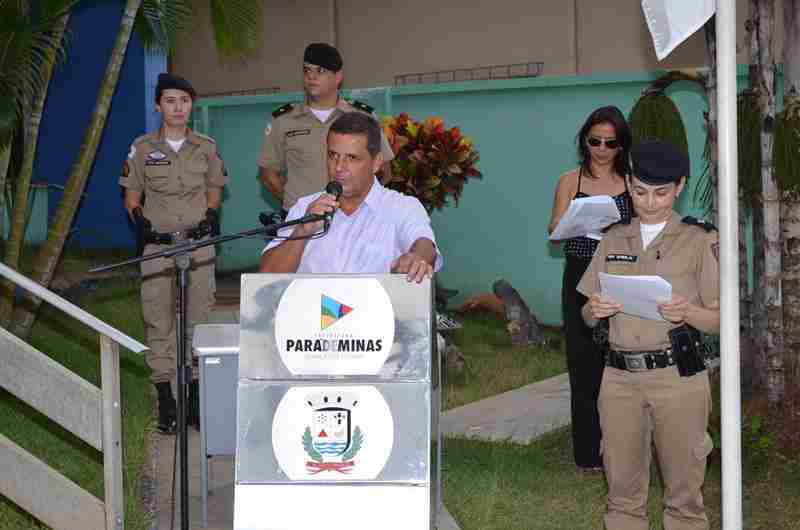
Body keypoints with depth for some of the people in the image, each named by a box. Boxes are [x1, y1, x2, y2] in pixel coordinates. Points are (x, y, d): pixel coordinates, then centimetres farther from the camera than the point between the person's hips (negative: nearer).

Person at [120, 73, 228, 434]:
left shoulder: (206, 147, 6)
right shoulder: (142, 148, 3)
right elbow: (131, 196, 8)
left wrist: (211, 215, -3)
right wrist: (140, 220, -9)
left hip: (198, 242, 1)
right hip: (157, 243, -1)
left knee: (199, 319, 3)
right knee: (158, 321, 0)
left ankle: (196, 397, 13)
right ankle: (165, 401, 6)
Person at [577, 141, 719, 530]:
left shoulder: (699, 241, 0)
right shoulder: (614, 240, 12)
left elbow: (721, 320, 0)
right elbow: (587, 316, 15)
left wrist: (687, 312, -19)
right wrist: (594, 310, -7)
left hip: (677, 377, -3)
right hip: (620, 377, 3)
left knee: (683, 489, 1)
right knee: (622, 490, 7)